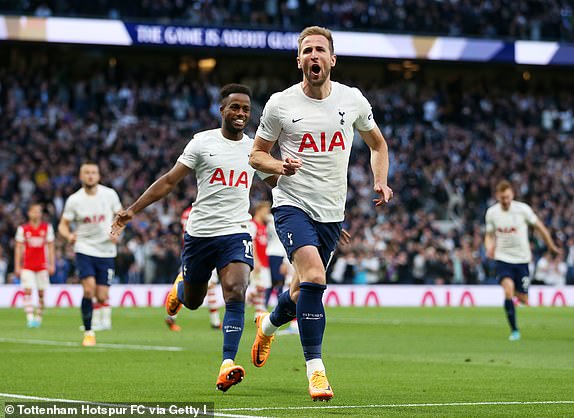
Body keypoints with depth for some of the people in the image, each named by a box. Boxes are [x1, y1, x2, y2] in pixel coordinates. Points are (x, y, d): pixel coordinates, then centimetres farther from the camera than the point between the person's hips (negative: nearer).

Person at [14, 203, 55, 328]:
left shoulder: (47, 227, 5)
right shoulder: (23, 229, 2)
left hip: (42, 265, 1)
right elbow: (18, 248, 4)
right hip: (27, 266, -1)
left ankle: (38, 318, 13)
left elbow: (50, 247, 7)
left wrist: (52, 264, 1)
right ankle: (30, 318, -17)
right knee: (27, 291, -13)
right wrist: (17, 266, 0)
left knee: (41, 293, 2)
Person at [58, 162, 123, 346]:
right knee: (89, 289, -20)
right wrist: (69, 235, -19)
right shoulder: (74, 200, -3)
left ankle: (105, 305, 36)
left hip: (106, 250, 1)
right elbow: (63, 225, 3)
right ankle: (88, 332, -6)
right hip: (84, 249, -1)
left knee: (101, 296, -3)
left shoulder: (109, 194, -1)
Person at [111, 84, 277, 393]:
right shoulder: (203, 142, -2)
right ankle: (180, 287, 51)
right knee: (192, 301, 13)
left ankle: (227, 366, -25)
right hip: (199, 233, -1)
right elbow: (169, 181, -3)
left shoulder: (254, 148, 7)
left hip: (236, 233, 1)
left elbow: (279, 184, 21)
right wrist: (132, 211, -10)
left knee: (236, 294, -22)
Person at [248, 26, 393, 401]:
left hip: (332, 212, 4)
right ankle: (315, 368, -20)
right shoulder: (280, 104, -5)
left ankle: (268, 325, 48)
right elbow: (256, 154, 5)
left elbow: (377, 144, 19)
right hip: (293, 204, -4)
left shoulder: (353, 99, 2)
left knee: (305, 290, 14)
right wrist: (280, 166, -16)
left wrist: (381, 182, 3)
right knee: (314, 277, -25)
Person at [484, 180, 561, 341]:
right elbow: (489, 235, 10)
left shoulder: (522, 209, -11)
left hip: (522, 259, 0)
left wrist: (551, 247, 10)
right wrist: (489, 248, -11)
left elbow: (539, 227, 2)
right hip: (503, 258, 0)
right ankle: (514, 331, -13)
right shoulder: (491, 212, -4)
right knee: (508, 290, -23)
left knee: (523, 299, 1)